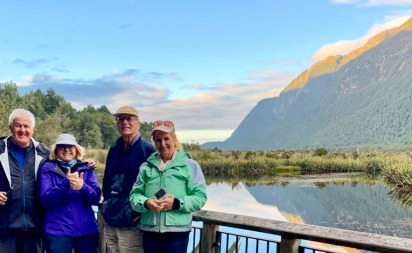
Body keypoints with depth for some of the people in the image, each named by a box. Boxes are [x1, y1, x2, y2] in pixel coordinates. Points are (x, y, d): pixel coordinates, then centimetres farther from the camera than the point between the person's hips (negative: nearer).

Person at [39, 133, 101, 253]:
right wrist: (66, 183, -18)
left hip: (87, 230, 2)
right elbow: (45, 200, -6)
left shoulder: (86, 169, 10)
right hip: (58, 231, -2)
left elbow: (96, 198, 1)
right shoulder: (48, 169, 5)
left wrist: (82, 187, -19)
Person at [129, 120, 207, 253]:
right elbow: (134, 195, 9)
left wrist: (177, 203, -16)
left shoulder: (189, 165, 5)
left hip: (177, 233, -3)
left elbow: (200, 197, -1)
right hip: (149, 232, 3)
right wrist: (146, 203, -13)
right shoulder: (146, 167, 14)